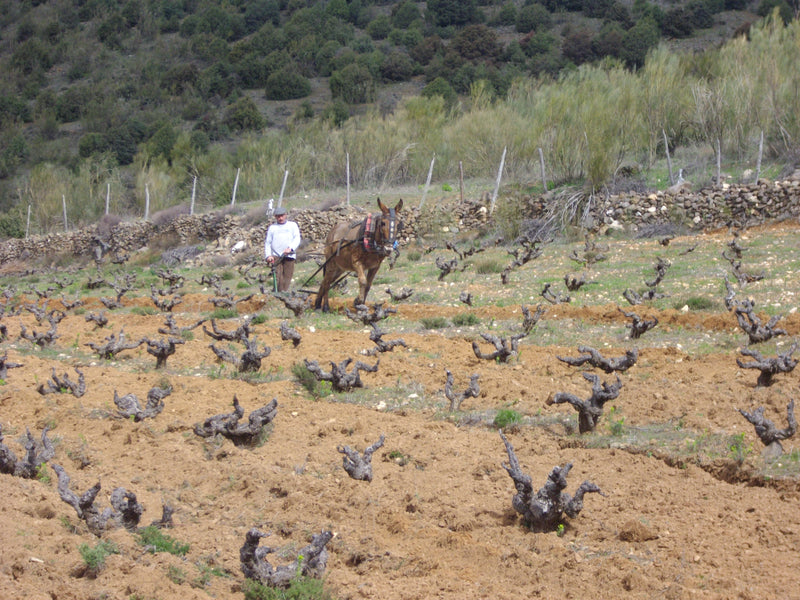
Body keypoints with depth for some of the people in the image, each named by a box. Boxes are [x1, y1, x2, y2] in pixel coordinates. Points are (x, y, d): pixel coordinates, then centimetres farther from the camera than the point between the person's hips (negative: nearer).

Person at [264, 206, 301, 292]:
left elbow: (297, 239, 5)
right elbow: (267, 242, 17)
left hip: (289, 256, 0)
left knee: (287, 276, -5)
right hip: (276, 256, 0)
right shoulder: (272, 227, 19)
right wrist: (268, 255, 1)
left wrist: (290, 248, -13)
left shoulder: (293, 225, 18)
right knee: (278, 276, -16)